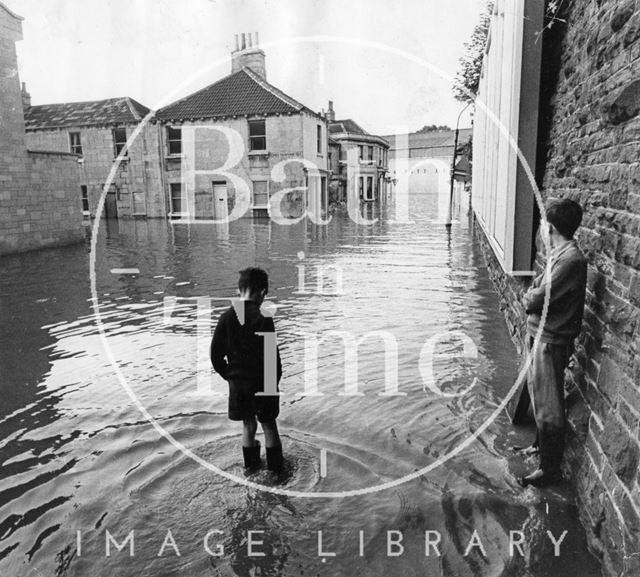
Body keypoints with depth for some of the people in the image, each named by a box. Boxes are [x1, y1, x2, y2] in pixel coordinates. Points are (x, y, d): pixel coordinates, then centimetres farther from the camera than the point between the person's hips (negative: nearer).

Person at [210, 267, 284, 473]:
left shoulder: (226, 317, -4)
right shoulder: (262, 319, -19)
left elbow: (215, 354, 0)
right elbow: (272, 356, -18)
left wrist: (229, 375, 12)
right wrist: (275, 380, -3)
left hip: (237, 383, 4)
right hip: (261, 383, -4)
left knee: (248, 425, 20)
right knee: (269, 425, 14)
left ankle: (250, 464, 34)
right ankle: (275, 468, 27)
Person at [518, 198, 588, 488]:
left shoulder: (571, 260, -24)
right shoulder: (560, 253, 8)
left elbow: (536, 299, -25)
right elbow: (537, 287, 12)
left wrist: (530, 297, -5)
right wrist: (533, 297, -7)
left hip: (551, 341, -10)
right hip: (540, 334, 10)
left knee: (548, 406, 3)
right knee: (538, 396, 24)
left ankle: (550, 469, 17)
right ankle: (541, 444, 45)